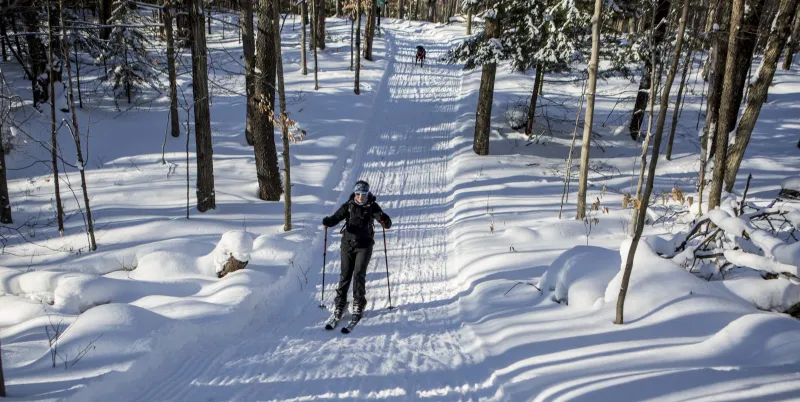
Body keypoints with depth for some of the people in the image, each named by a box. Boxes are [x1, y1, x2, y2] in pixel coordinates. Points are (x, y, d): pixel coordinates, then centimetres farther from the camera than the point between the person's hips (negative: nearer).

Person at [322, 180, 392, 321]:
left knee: (359, 274, -9)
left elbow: (387, 224, -11)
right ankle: (340, 304, 16)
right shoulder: (348, 206, 0)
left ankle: (358, 305, 2)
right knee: (345, 274, 4)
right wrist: (328, 221, -30)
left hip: (364, 245, -2)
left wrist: (385, 220, -35)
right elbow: (337, 217, -8)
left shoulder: (372, 206, -4)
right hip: (348, 244, 2)